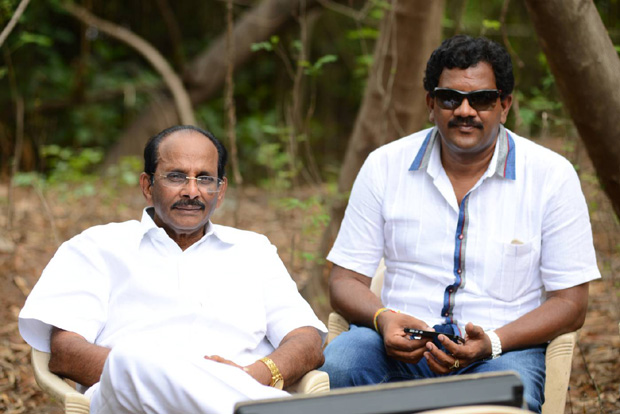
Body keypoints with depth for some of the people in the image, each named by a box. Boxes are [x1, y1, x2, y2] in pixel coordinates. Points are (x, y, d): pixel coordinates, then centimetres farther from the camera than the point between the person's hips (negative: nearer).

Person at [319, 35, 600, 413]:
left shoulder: (551, 175, 0)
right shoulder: (385, 166, 6)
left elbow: (570, 303, -1)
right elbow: (346, 280, 7)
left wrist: (491, 343, -18)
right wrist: (383, 320, -16)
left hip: (503, 349, -2)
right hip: (401, 342, 2)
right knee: (337, 366, -31)